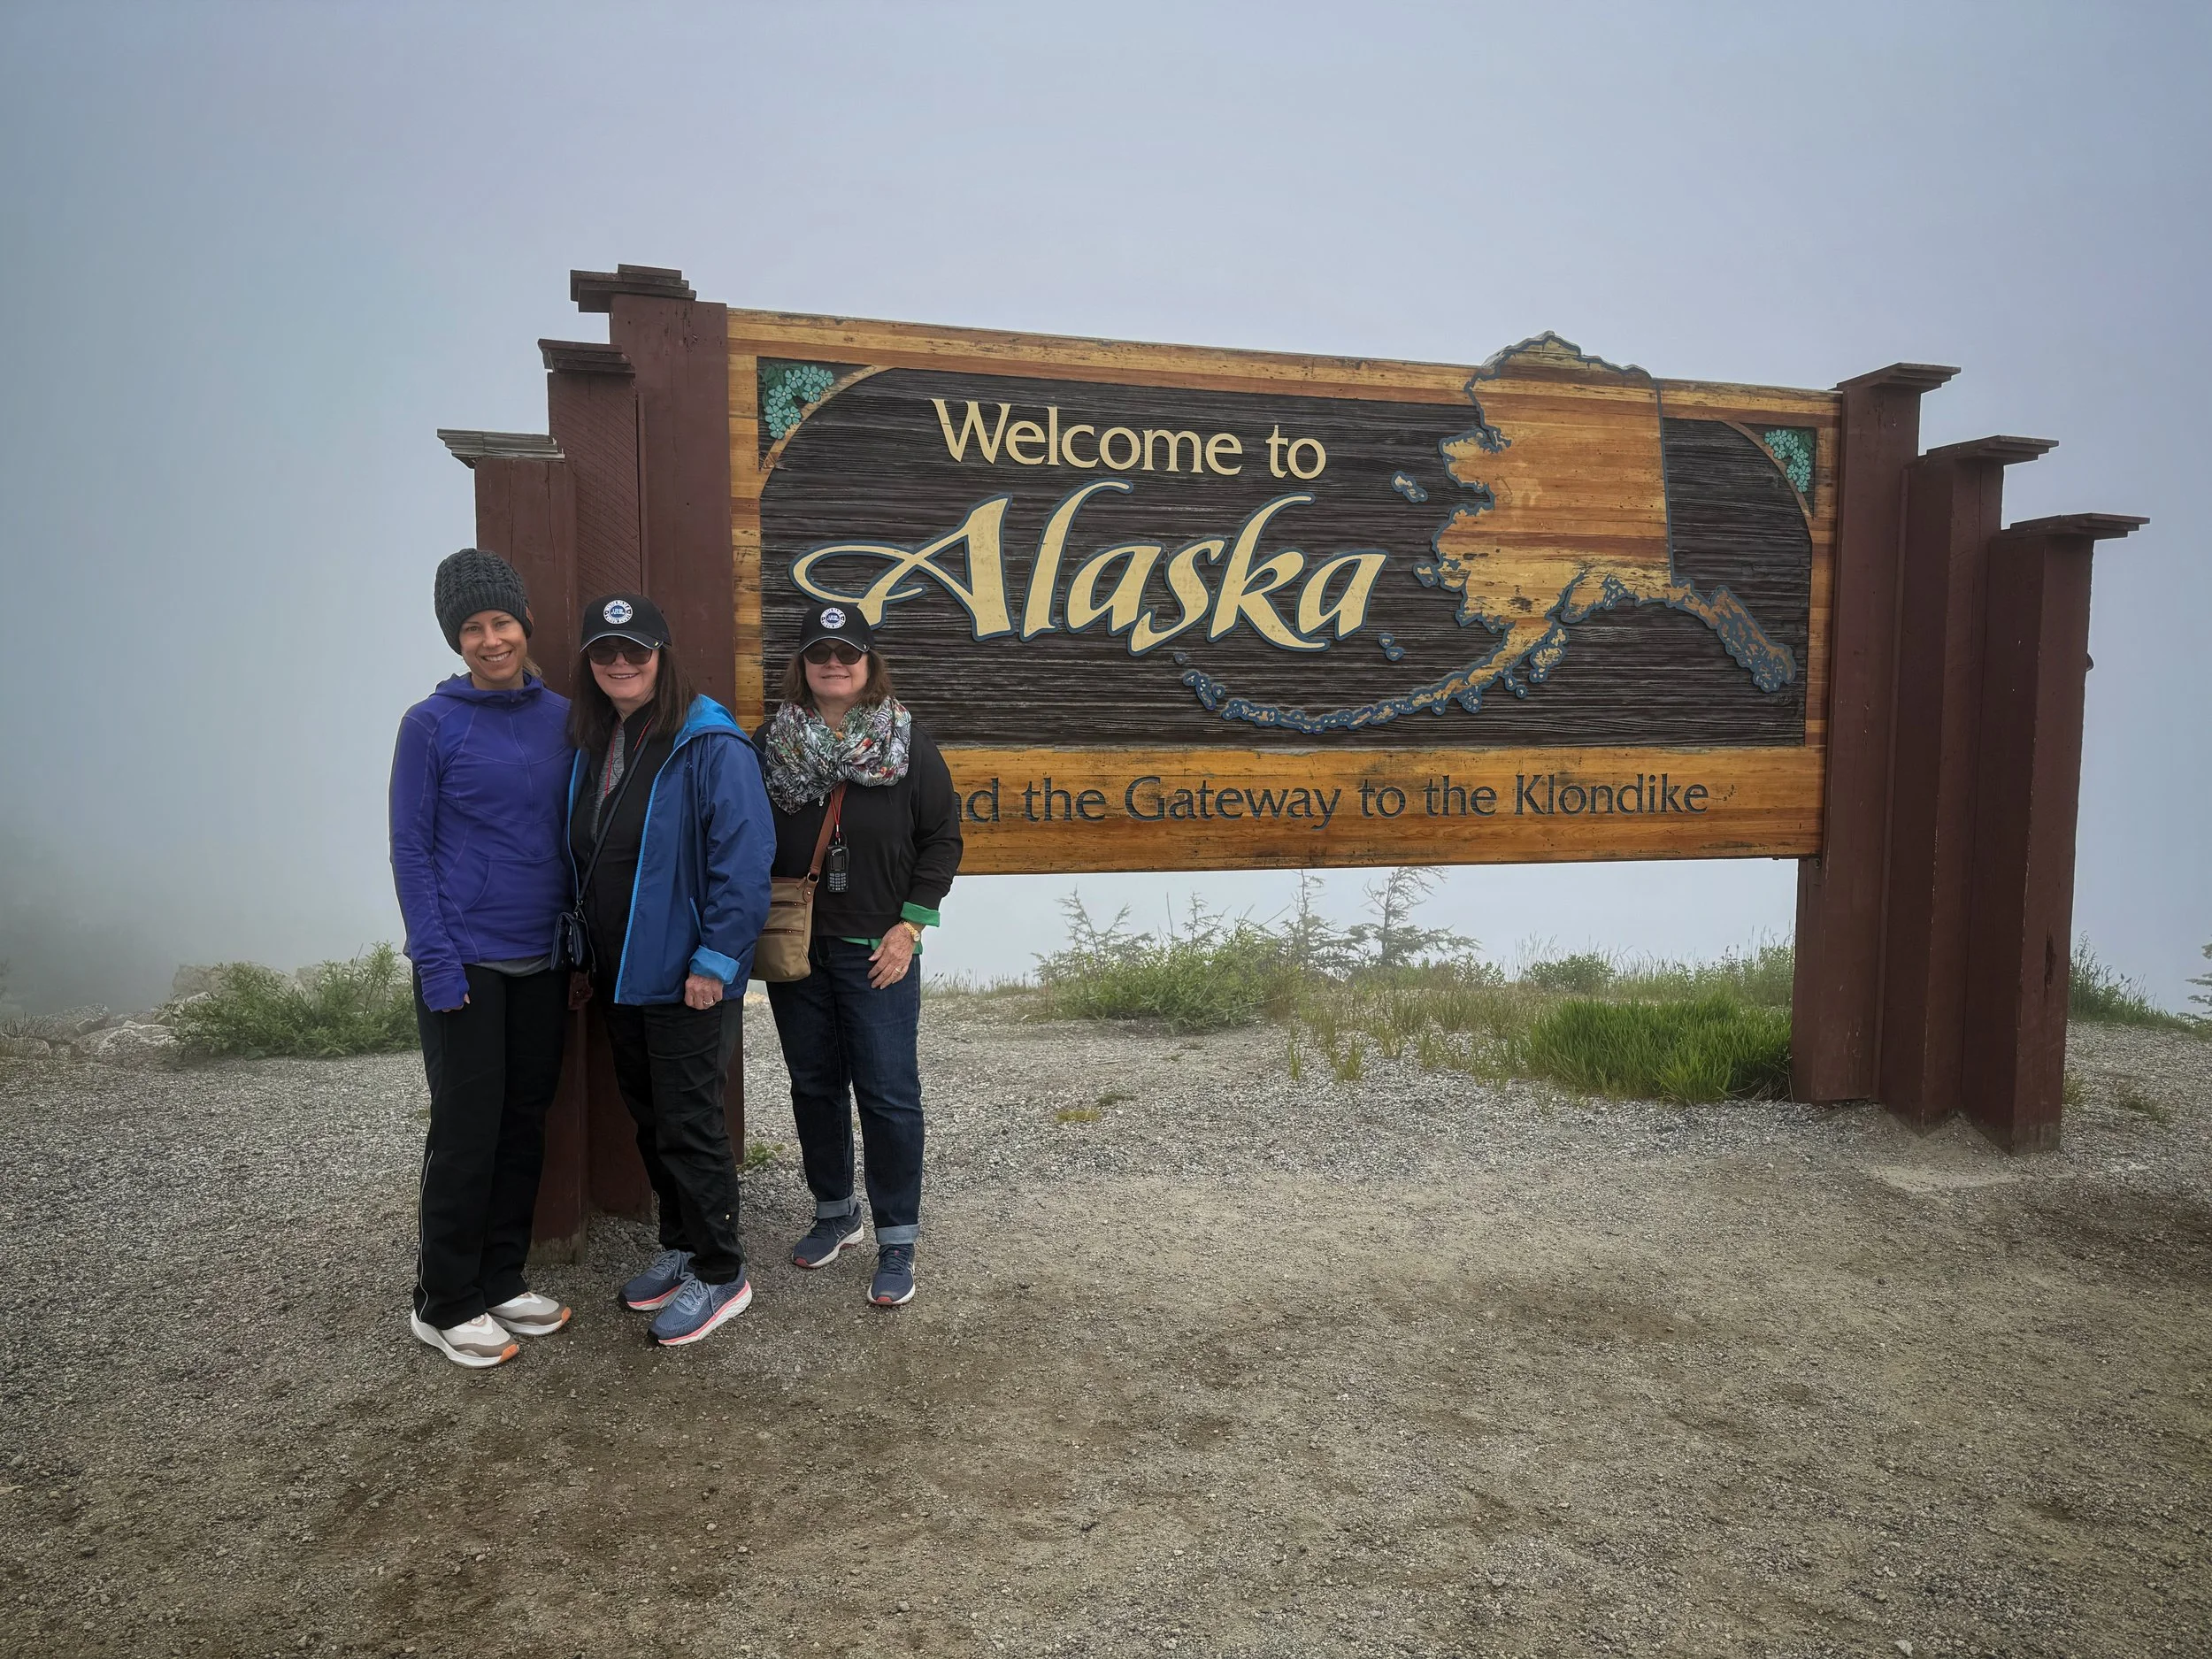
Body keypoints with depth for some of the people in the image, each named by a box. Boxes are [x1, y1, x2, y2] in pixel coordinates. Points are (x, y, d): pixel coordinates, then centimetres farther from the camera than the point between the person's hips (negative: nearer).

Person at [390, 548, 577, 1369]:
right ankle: (443, 1303, 17)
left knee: (525, 1123, 12)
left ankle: (501, 1280, 27)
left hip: (542, 961, 5)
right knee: (466, 1130, 1)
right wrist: (435, 960, -13)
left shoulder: (562, 719, 5)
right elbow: (411, 849, -7)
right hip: (465, 961, -4)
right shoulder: (431, 724, -6)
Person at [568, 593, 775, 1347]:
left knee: (689, 1123, 1)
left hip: (685, 978, -8)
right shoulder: (592, 744, 10)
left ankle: (720, 1275, 17)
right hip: (617, 974, 8)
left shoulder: (710, 744, -16)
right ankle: (680, 1248, 35)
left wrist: (715, 959, -22)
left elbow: (743, 856, -20)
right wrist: (585, 957, 15)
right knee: (649, 1118, 18)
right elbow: (584, 856, 17)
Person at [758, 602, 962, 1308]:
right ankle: (834, 1211, 33)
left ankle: (897, 1241, 13)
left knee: (889, 1095, -1)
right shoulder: (771, 742, 4)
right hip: (795, 950, 3)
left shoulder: (907, 743, -3)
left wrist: (910, 925, -8)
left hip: (877, 952, -3)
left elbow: (942, 838, -2)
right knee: (814, 1086, 14)